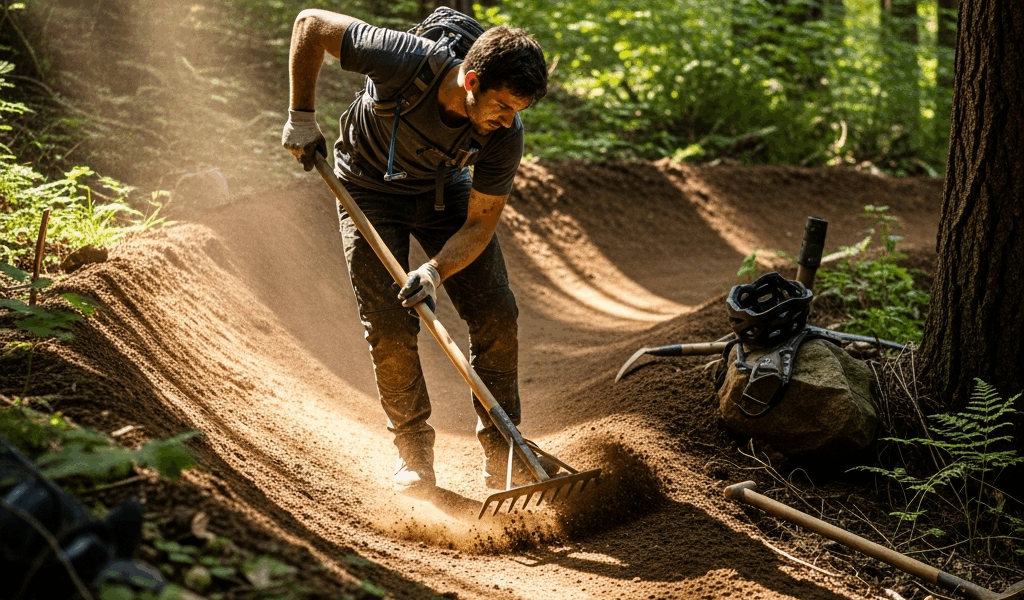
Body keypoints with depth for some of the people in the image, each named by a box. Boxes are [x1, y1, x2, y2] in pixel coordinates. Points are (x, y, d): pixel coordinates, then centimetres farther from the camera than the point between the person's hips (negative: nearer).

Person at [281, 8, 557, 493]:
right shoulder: (407, 62, -38)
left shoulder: (506, 134, -29)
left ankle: (502, 455, 6)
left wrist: (435, 271, -37)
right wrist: (302, 116, -20)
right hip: (371, 190, -2)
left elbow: (480, 224, -20)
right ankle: (413, 449, 9)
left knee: (496, 315, -7)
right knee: (390, 325, -12)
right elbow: (311, 24, -25)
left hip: (444, 189, 2)